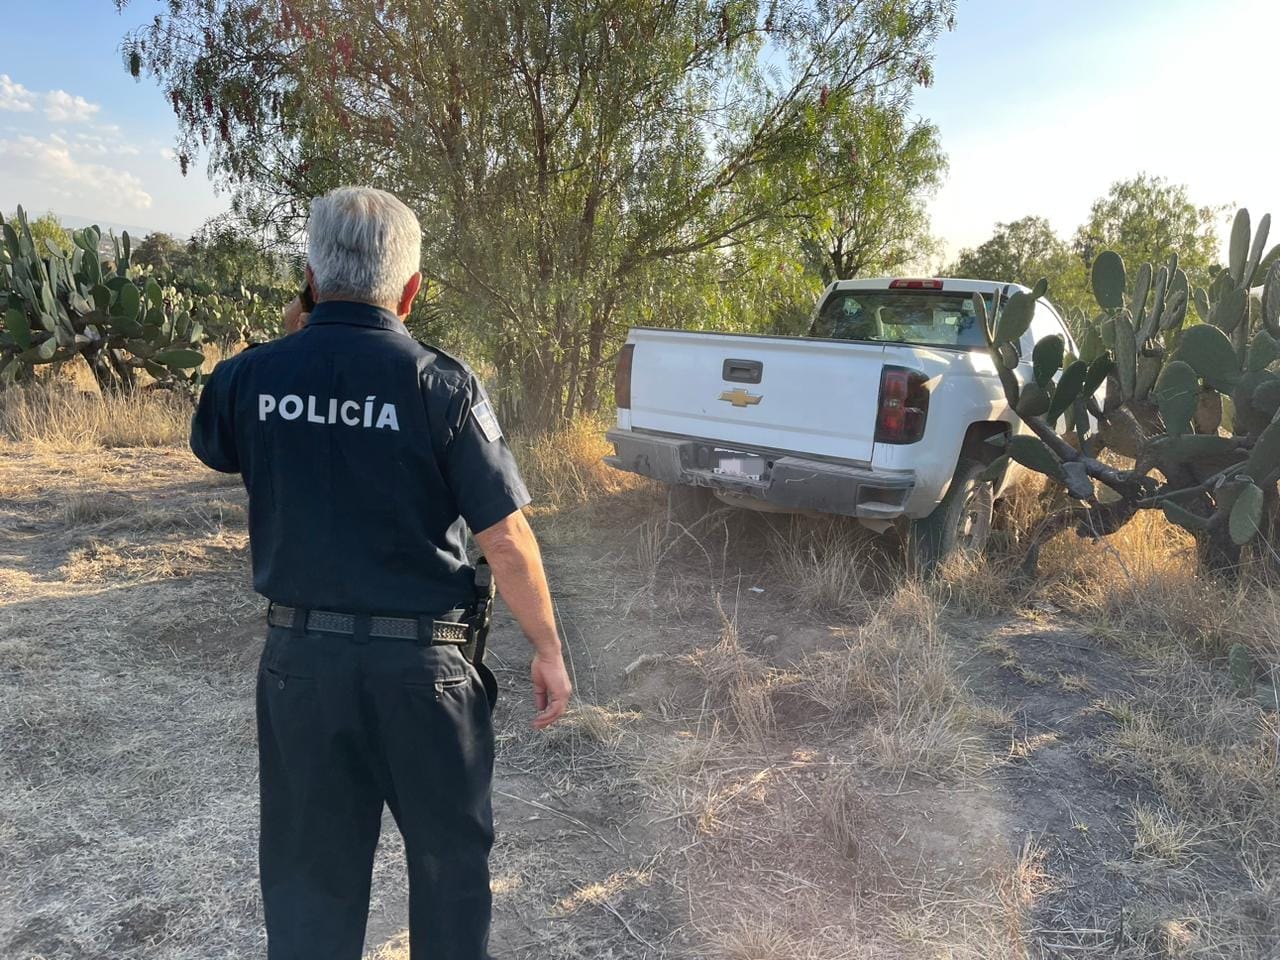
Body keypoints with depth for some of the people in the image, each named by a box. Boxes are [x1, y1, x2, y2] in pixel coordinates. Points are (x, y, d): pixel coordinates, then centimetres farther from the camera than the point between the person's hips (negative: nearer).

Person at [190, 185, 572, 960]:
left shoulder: (250, 375, -5)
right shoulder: (443, 384, -15)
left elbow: (213, 448, 19)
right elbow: (507, 540, -14)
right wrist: (549, 652, -2)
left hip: (300, 656, 3)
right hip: (421, 662, -2)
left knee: (308, 867, 19)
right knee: (450, 855, 20)